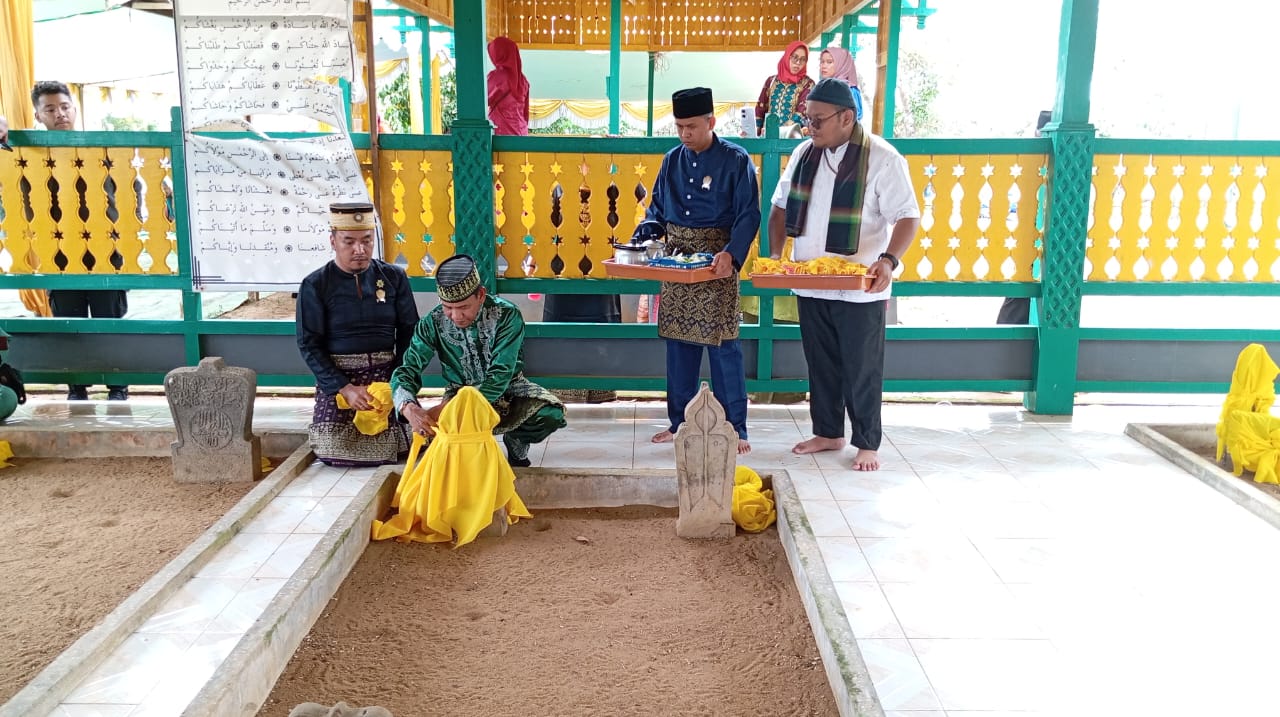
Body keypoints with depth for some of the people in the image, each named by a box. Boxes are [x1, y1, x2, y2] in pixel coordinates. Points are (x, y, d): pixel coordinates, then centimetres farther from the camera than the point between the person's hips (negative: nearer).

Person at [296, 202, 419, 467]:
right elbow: (309, 345, -5)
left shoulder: (394, 277, 2)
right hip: (337, 380, -1)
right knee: (336, 454, -4)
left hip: (386, 377, 1)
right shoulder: (314, 285, -4)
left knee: (387, 451, -7)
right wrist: (345, 388, -15)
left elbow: (409, 332, 3)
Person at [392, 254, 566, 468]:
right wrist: (409, 409, -42)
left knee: (551, 413, -30)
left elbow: (499, 377, -30)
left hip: (508, 390, -1)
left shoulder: (506, 315, -24)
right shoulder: (432, 324, -17)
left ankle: (515, 438, 5)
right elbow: (406, 372, -18)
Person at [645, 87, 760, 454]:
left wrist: (731, 253, -28)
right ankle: (679, 421, 21)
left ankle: (735, 428, 4)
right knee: (678, 342, 9)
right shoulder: (673, 160, 9)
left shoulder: (736, 160, -6)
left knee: (723, 345, -4)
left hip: (716, 262, -5)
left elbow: (748, 215, -12)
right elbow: (657, 209, 15)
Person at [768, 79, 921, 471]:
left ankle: (867, 444, 18)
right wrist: (775, 255, 0)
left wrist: (889, 260, -30)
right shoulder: (804, 153, 6)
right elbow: (780, 207, 13)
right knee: (820, 365, 16)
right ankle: (827, 432, 31)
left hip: (860, 289, -5)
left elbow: (907, 217, -13)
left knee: (862, 370, 4)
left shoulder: (881, 158, -11)